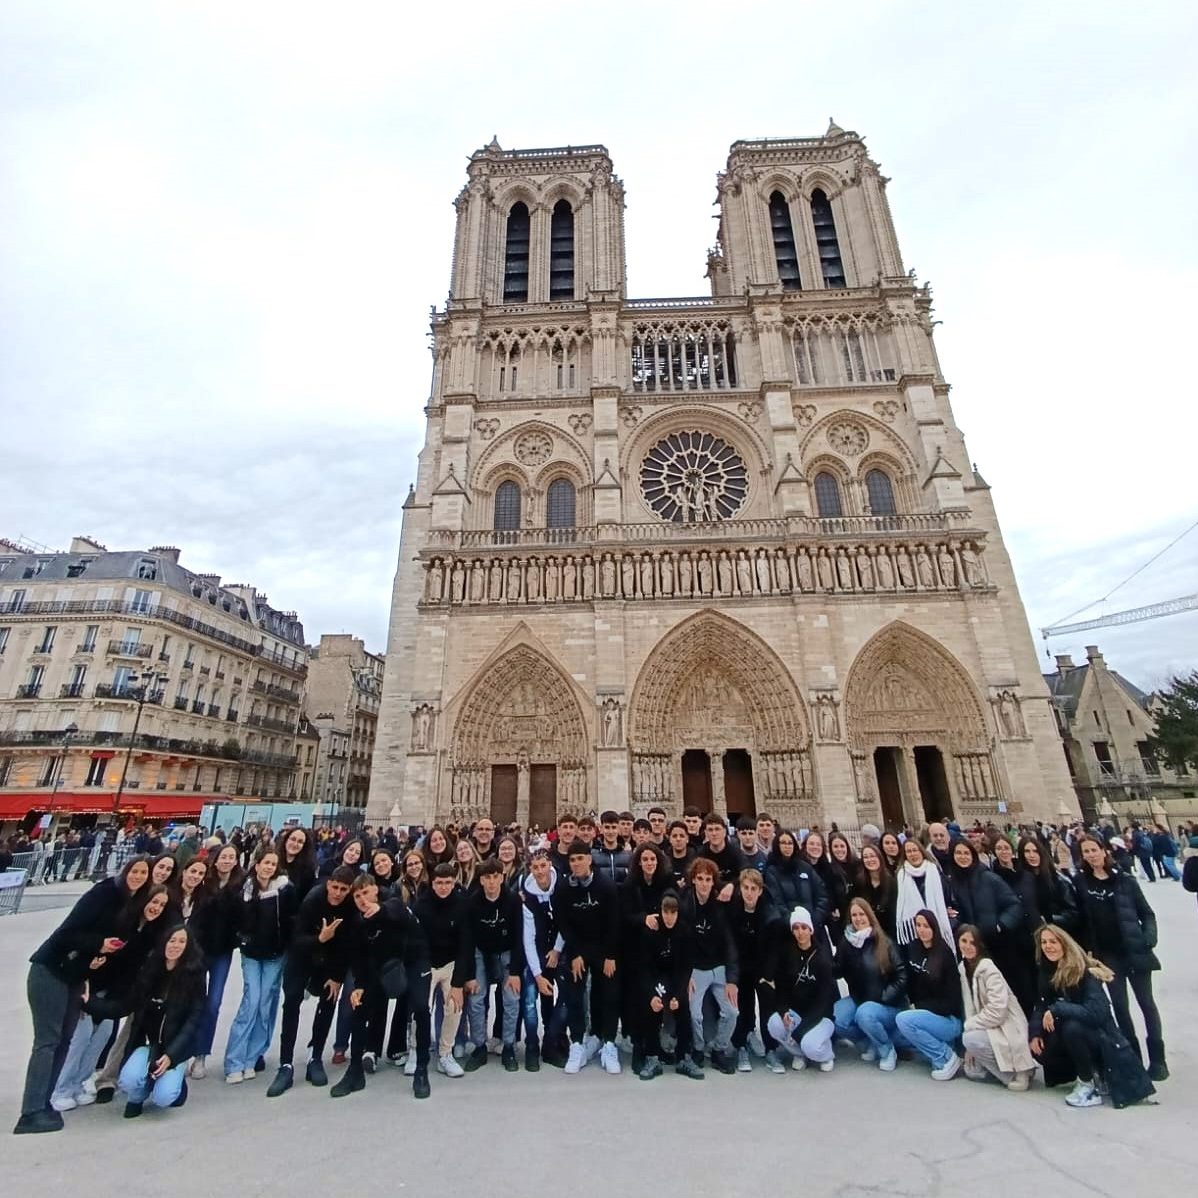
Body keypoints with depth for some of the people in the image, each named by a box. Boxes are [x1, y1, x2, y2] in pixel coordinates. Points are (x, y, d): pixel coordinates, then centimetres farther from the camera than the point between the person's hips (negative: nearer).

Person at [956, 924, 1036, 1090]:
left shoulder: (989, 969, -22)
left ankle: (1018, 1071, -10)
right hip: (988, 1028, 8)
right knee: (972, 1071, 5)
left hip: (1007, 1030, -7)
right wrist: (971, 1048, -2)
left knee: (970, 1038, -29)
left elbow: (997, 1012, -26)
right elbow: (969, 1007, 4)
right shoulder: (963, 968, 1)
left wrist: (968, 1026, -15)